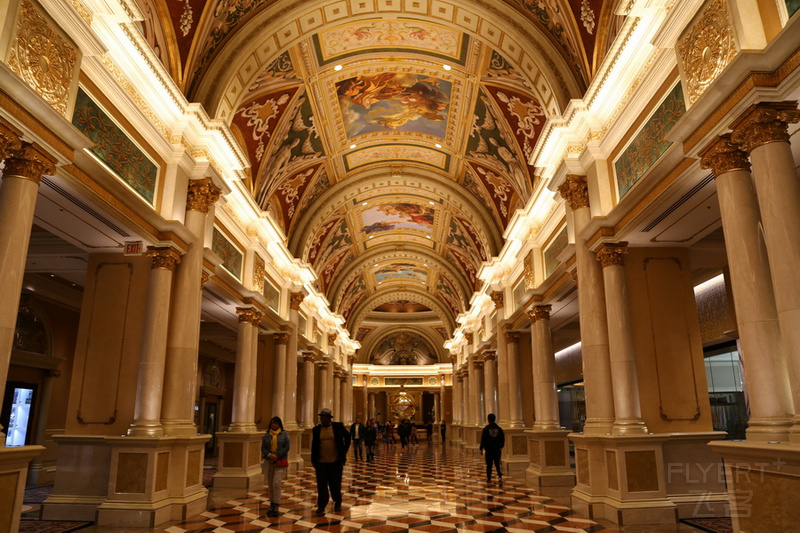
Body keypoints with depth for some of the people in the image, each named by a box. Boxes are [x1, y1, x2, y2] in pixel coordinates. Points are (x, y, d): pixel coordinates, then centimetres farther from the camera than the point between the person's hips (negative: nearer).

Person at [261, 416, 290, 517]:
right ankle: (272, 505, 19)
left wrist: (277, 456, -11)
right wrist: (269, 455, -14)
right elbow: (263, 448, 4)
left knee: (277, 483, -14)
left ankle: (276, 506, -11)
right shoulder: (266, 435, 9)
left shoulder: (284, 434, 2)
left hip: (280, 462, -3)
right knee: (270, 484, 7)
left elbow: (287, 447, -3)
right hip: (269, 462, 3)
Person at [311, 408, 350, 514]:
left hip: (336, 462, -1)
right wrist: (313, 460, 1)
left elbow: (347, 437, 8)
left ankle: (337, 503, 33)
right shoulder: (316, 429, 1)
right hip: (321, 462, 1)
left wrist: (344, 452, 3)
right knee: (322, 486, 1)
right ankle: (321, 506, 14)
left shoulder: (338, 426, -3)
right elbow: (314, 446, 6)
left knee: (336, 485, 11)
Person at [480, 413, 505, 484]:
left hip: (488, 450, -2)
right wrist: (501, 447, 22)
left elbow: (483, 440, -8)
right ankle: (500, 475, -10)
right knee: (497, 464, 9)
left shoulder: (486, 429, -8)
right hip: (497, 450, 2)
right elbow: (503, 439, 7)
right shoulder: (499, 429, 1)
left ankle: (489, 479, 12)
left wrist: (481, 449, -1)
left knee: (489, 465, 7)